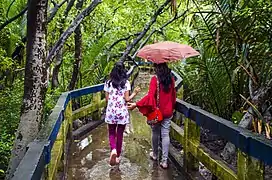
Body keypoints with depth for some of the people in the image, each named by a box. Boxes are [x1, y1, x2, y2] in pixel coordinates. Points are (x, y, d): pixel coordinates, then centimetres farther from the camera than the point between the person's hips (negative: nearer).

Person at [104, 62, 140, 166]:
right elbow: (127, 99, -8)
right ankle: (117, 156, 21)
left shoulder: (108, 83, 0)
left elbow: (107, 99, 1)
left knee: (112, 133, 14)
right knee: (119, 135, 11)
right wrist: (135, 93, 7)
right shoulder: (126, 83, -6)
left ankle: (113, 150, -11)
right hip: (122, 112, -1)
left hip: (111, 112, 1)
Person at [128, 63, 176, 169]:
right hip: (168, 112, 3)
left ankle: (155, 155, 34)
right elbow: (173, 95, 10)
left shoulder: (155, 79, -15)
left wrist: (136, 104, -26)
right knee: (165, 134, 5)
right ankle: (164, 161, 5)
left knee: (155, 133, 15)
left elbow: (150, 95, -24)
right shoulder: (171, 79, 1)